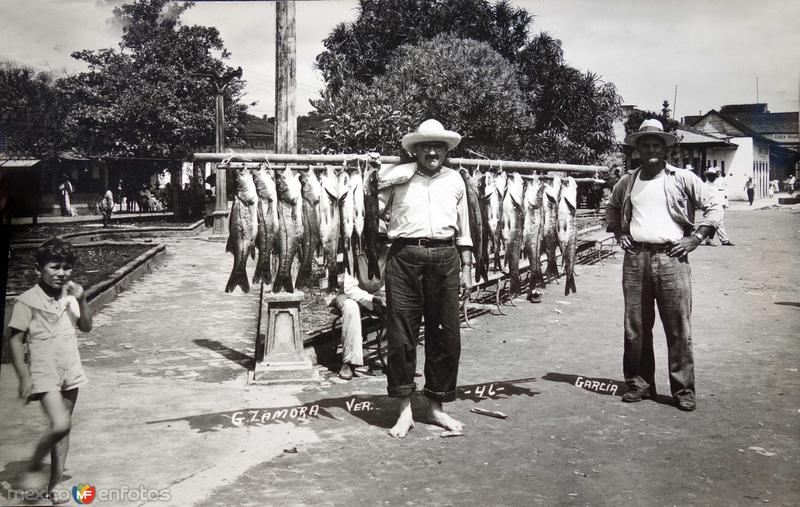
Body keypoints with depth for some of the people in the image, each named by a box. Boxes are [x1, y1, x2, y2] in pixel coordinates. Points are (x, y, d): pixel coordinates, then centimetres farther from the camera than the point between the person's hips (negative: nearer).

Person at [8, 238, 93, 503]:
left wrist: (82, 300, -6)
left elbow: (86, 327, 10)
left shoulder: (69, 295, 3)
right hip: (44, 374, -5)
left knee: (64, 426, 10)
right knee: (60, 425, -18)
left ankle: (57, 481, 22)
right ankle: (34, 467, 7)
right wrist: (24, 377, -13)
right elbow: (15, 340, -10)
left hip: (70, 371, 5)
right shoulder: (28, 301, -12)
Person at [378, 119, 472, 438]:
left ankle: (436, 407, 20)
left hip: (445, 258, 2)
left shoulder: (454, 180, 16)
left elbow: (463, 229, 20)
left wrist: (467, 267, 17)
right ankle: (405, 410, 11)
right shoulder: (397, 176, 7)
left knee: (446, 335, 5)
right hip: (405, 256, -2)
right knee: (401, 335, -2)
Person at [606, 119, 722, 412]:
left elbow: (714, 208, 6)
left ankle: (684, 390, 8)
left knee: (679, 328, -2)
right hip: (635, 259, 3)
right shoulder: (627, 182, 12)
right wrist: (618, 233, 15)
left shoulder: (683, 179, 3)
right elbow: (611, 208, 30)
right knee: (635, 327, 7)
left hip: (671, 258, -3)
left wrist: (695, 238, -2)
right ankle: (639, 384, 19)